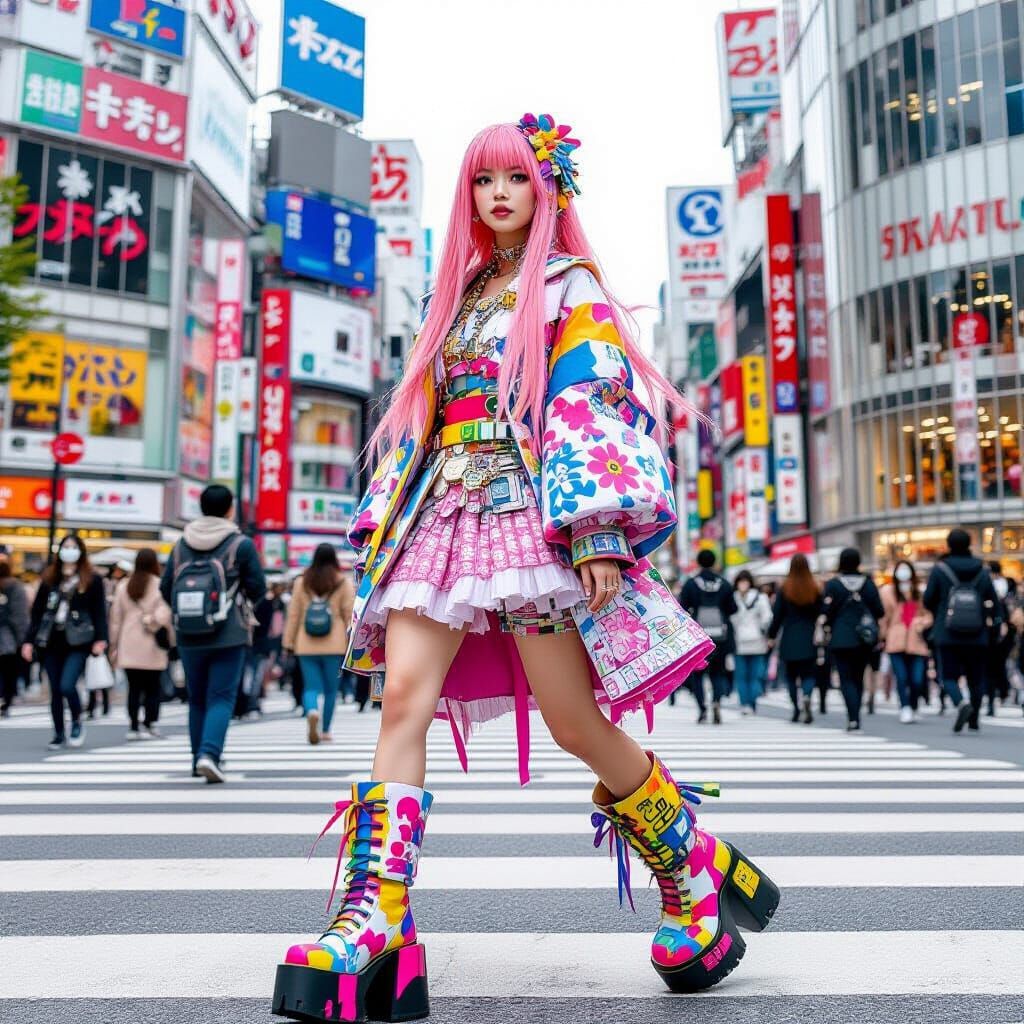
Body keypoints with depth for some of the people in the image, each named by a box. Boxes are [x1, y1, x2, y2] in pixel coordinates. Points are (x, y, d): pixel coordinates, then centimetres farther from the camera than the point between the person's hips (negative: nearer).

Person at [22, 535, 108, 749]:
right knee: (55, 691, 7)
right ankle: (59, 735, 20)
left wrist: (100, 639, -13)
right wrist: (29, 641, 6)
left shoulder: (92, 580, 2)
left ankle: (77, 723, 10)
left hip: (77, 643, -4)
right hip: (51, 643, 4)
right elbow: (37, 611, 12)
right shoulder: (49, 579, 11)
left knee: (67, 685, -16)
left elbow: (99, 612, -2)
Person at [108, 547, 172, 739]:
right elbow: (164, 614, -15)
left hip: (128, 646, 3)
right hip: (152, 646, -3)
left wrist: (114, 645, 15)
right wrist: (169, 637, 0)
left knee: (134, 688, 9)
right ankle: (149, 726, 4)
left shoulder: (123, 585, 6)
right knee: (152, 688, 6)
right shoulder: (160, 585, -6)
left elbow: (115, 617, 8)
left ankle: (133, 727, 8)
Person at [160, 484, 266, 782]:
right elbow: (257, 589, -4)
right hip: (229, 636, -4)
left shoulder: (181, 545, 6)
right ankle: (209, 754, -17)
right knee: (221, 698, -1)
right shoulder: (241, 544, -5)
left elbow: (165, 589, 6)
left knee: (197, 698, 16)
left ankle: (198, 758, 23)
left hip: (188, 637, 4)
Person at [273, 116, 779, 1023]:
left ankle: (696, 875, 20)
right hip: (445, 513, 6)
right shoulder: (460, 295, 23)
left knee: (574, 722, -4)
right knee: (404, 695, -12)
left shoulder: (571, 288, 6)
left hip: (533, 512, -5)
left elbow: (592, 408, -6)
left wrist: (600, 537, -17)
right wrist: (386, 524, 15)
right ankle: (374, 927, -12)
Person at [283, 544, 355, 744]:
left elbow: (293, 615, 6)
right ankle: (326, 730, 16)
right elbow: (349, 615, -1)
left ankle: (312, 712, -25)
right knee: (331, 689, 11)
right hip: (334, 646, -1)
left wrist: (288, 643, 11)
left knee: (311, 687, 5)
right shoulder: (343, 582, 0)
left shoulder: (301, 582, 5)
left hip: (307, 646, 1)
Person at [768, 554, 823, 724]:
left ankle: (797, 709, 13)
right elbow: (820, 613, -4)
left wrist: (772, 635, 8)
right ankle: (806, 696, -23)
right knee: (809, 672, 5)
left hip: (789, 639, 0)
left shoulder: (784, 588, -5)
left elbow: (777, 614, -1)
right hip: (809, 639, 0)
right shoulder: (815, 589, -3)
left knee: (791, 675, 12)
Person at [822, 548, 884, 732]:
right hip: (864, 640, 3)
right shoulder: (868, 583, 2)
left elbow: (827, 613, -9)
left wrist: (830, 627, 9)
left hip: (841, 640, -3)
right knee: (858, 678, 15)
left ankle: (853, 719, -15)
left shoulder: (833, 584, -7)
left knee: (847, 679, -1)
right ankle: (854, 719, 19)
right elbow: (879, 611, 2)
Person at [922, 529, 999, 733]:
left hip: (947, 635, -2)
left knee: (948, 675, 3)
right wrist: (990, 625, 16)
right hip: (977, 637, 2)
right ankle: (974, 720, 15)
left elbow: (928, 600, -2)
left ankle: (961, 703, -23)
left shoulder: (939, 569, -5)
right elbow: (993, 603, 3)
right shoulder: (982, 571, 3)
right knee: (976, 678, 13)